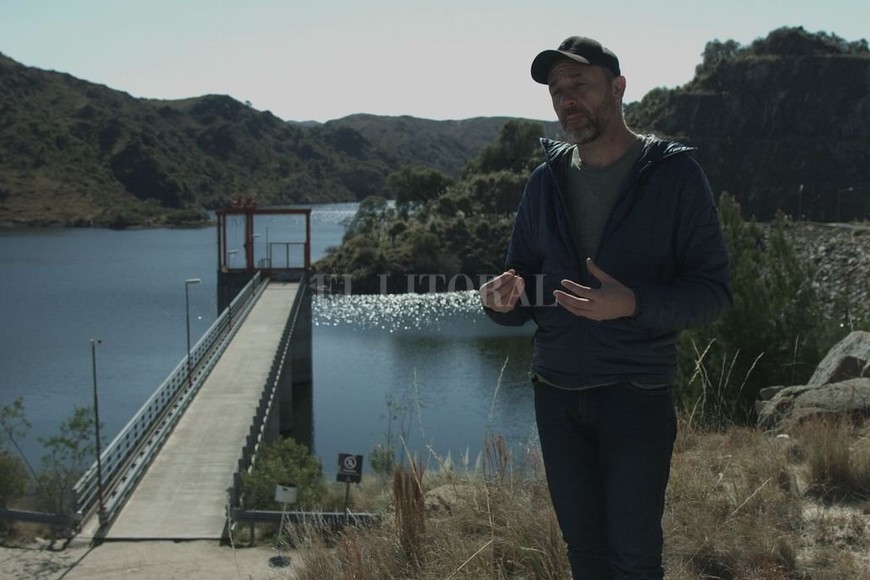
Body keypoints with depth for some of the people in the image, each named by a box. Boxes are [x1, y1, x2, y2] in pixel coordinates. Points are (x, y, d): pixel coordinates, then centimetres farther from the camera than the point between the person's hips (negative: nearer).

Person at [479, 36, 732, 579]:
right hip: (556, 392, 4)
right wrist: (507, 298, -14)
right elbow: (524, 275, 11)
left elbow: (714, 289, -9)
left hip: (637, 394, -4)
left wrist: (633, 303, -27)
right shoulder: (547, 180, 5)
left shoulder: (674, 173, -8)